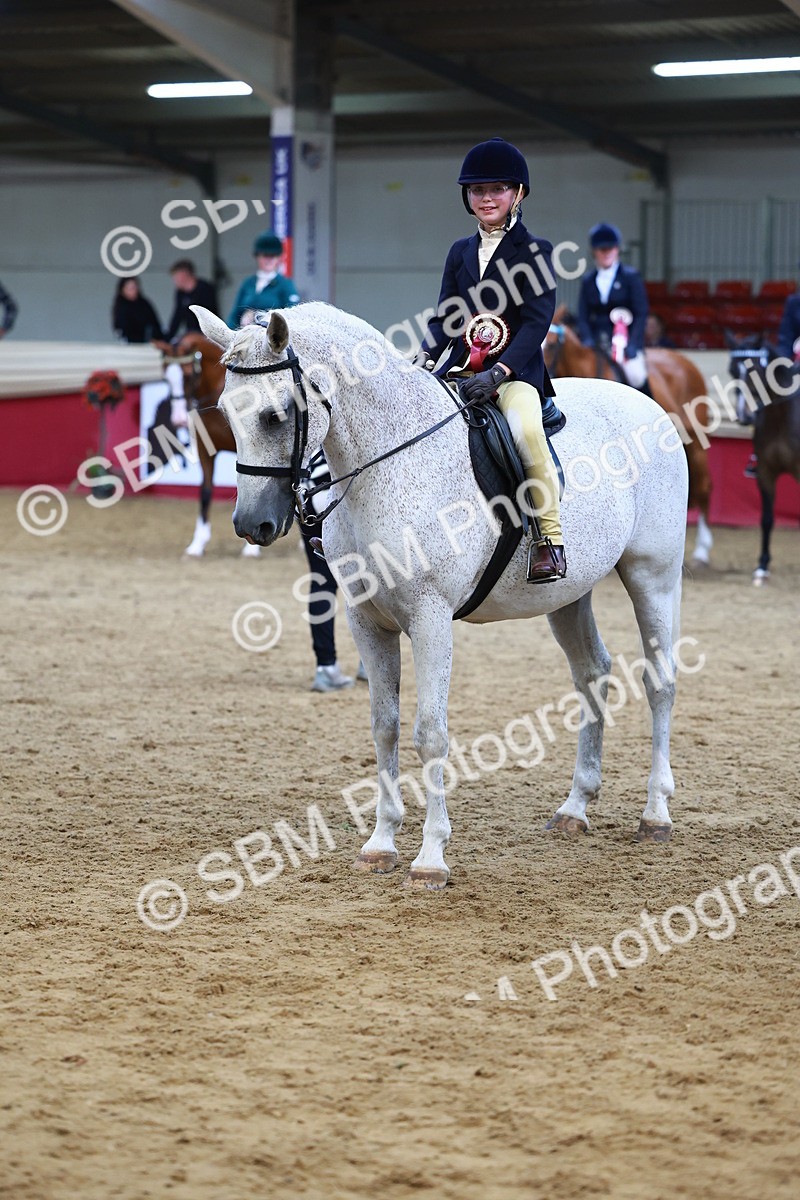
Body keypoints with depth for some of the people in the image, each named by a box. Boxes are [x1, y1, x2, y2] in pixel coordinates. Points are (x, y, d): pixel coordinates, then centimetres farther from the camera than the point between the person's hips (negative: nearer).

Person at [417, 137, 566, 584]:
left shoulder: (534, 252, 0)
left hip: (516, 370, -6)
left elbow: (537, 322, -10)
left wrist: (498, 373, -23)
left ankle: (550, 537, -25)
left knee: (526, 429, -35)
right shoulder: (461, 252, 16)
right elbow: (445, 319, 14)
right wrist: (425, 357, -7)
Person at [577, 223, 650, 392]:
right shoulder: (588, 281, 13)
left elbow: (641, 314, -1)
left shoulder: (631, 276, 4)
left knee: (635, 375, -29)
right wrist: (588, 342, -9)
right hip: (596, 347, 3)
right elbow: (583, 316, 8)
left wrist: (632, 346, -12)